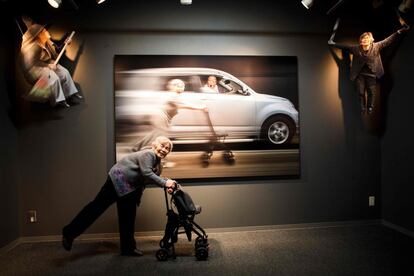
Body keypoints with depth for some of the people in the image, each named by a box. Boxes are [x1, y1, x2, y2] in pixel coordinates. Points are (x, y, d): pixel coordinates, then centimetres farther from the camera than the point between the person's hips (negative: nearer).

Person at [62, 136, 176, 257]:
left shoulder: (157, 163, 11)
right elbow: (146, 173, -28)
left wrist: (168, 185, -9)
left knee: (128, 218, 12)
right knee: (97, 206, -6)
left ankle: (128, 247, 21)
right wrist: (164, 183, -29)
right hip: (117, 180, -10)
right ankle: (69, 233, 6)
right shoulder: (148, 154, -17)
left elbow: (153, 177, 6)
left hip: (129, 189, 10)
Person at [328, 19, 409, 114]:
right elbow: (344, 46, -1)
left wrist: (400, 31, -14)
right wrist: (333, 44, -2)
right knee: (361, 92, 10)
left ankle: (370, 107, 29)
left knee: (371, 92, 9)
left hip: (372, 74, 0)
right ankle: (363, 107, 30)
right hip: (360, 74, 1)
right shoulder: (355, 48, -9)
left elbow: (388, 40, -8)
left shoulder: (376, 46, -10)